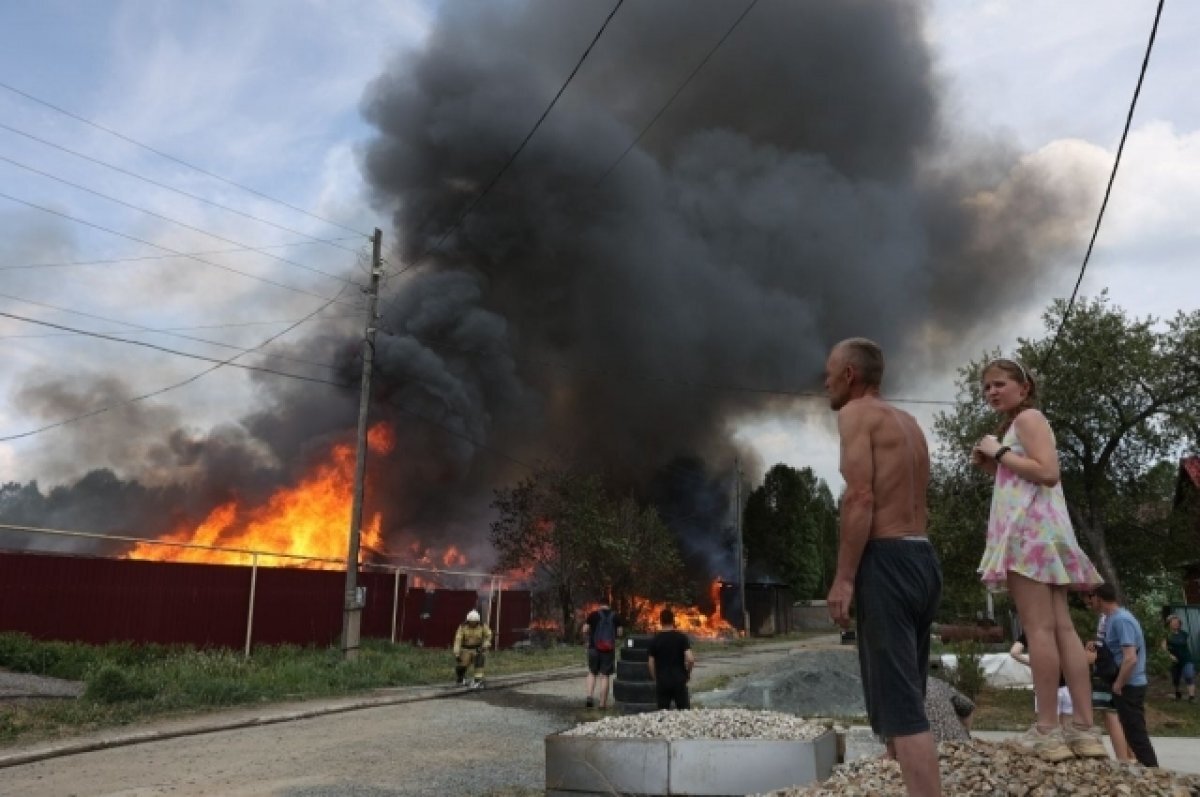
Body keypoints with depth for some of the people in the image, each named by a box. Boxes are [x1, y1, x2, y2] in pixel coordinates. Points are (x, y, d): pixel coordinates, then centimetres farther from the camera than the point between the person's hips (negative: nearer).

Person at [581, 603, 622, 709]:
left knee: (592, 673, 15)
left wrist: (586, 641, 10)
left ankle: (590, 696, -2)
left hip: (594, 647, 0)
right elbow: (619, 632, 1)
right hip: (609, 649, 0)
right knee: (605, 676, 5)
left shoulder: (593, 615, 3)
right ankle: (603, 703, 5)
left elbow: (585, 630, -4)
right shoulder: (615, 616, 6)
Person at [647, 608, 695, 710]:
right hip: (679, 680, -1)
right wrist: (688, 673, 5)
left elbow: (651, 663, 0)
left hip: (662, 681, 1)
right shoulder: (681, 637, -4)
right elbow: (690, 659, -13)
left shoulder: (655, 640, -1)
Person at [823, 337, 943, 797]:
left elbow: (859, 497, -17)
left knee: (898, 706, -9)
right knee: (906, 699, 15)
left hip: (887, 561, -9)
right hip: (923, 560, 9)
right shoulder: (909, 423, 22)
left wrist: (843, 578, -19)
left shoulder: (855, 413, -5)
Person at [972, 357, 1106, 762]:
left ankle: (1048, 729, -10)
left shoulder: (1028, 417, -3)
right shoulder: (1015, 426, 25)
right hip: (1035, 531, 10)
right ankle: (1085, 728, 3)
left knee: (1039, 627, -11)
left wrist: (1000, 453, -10)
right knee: (1061, 627, 4)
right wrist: (991, 467, 15)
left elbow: (1048, 472, -17)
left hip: (1030, 529, -10)